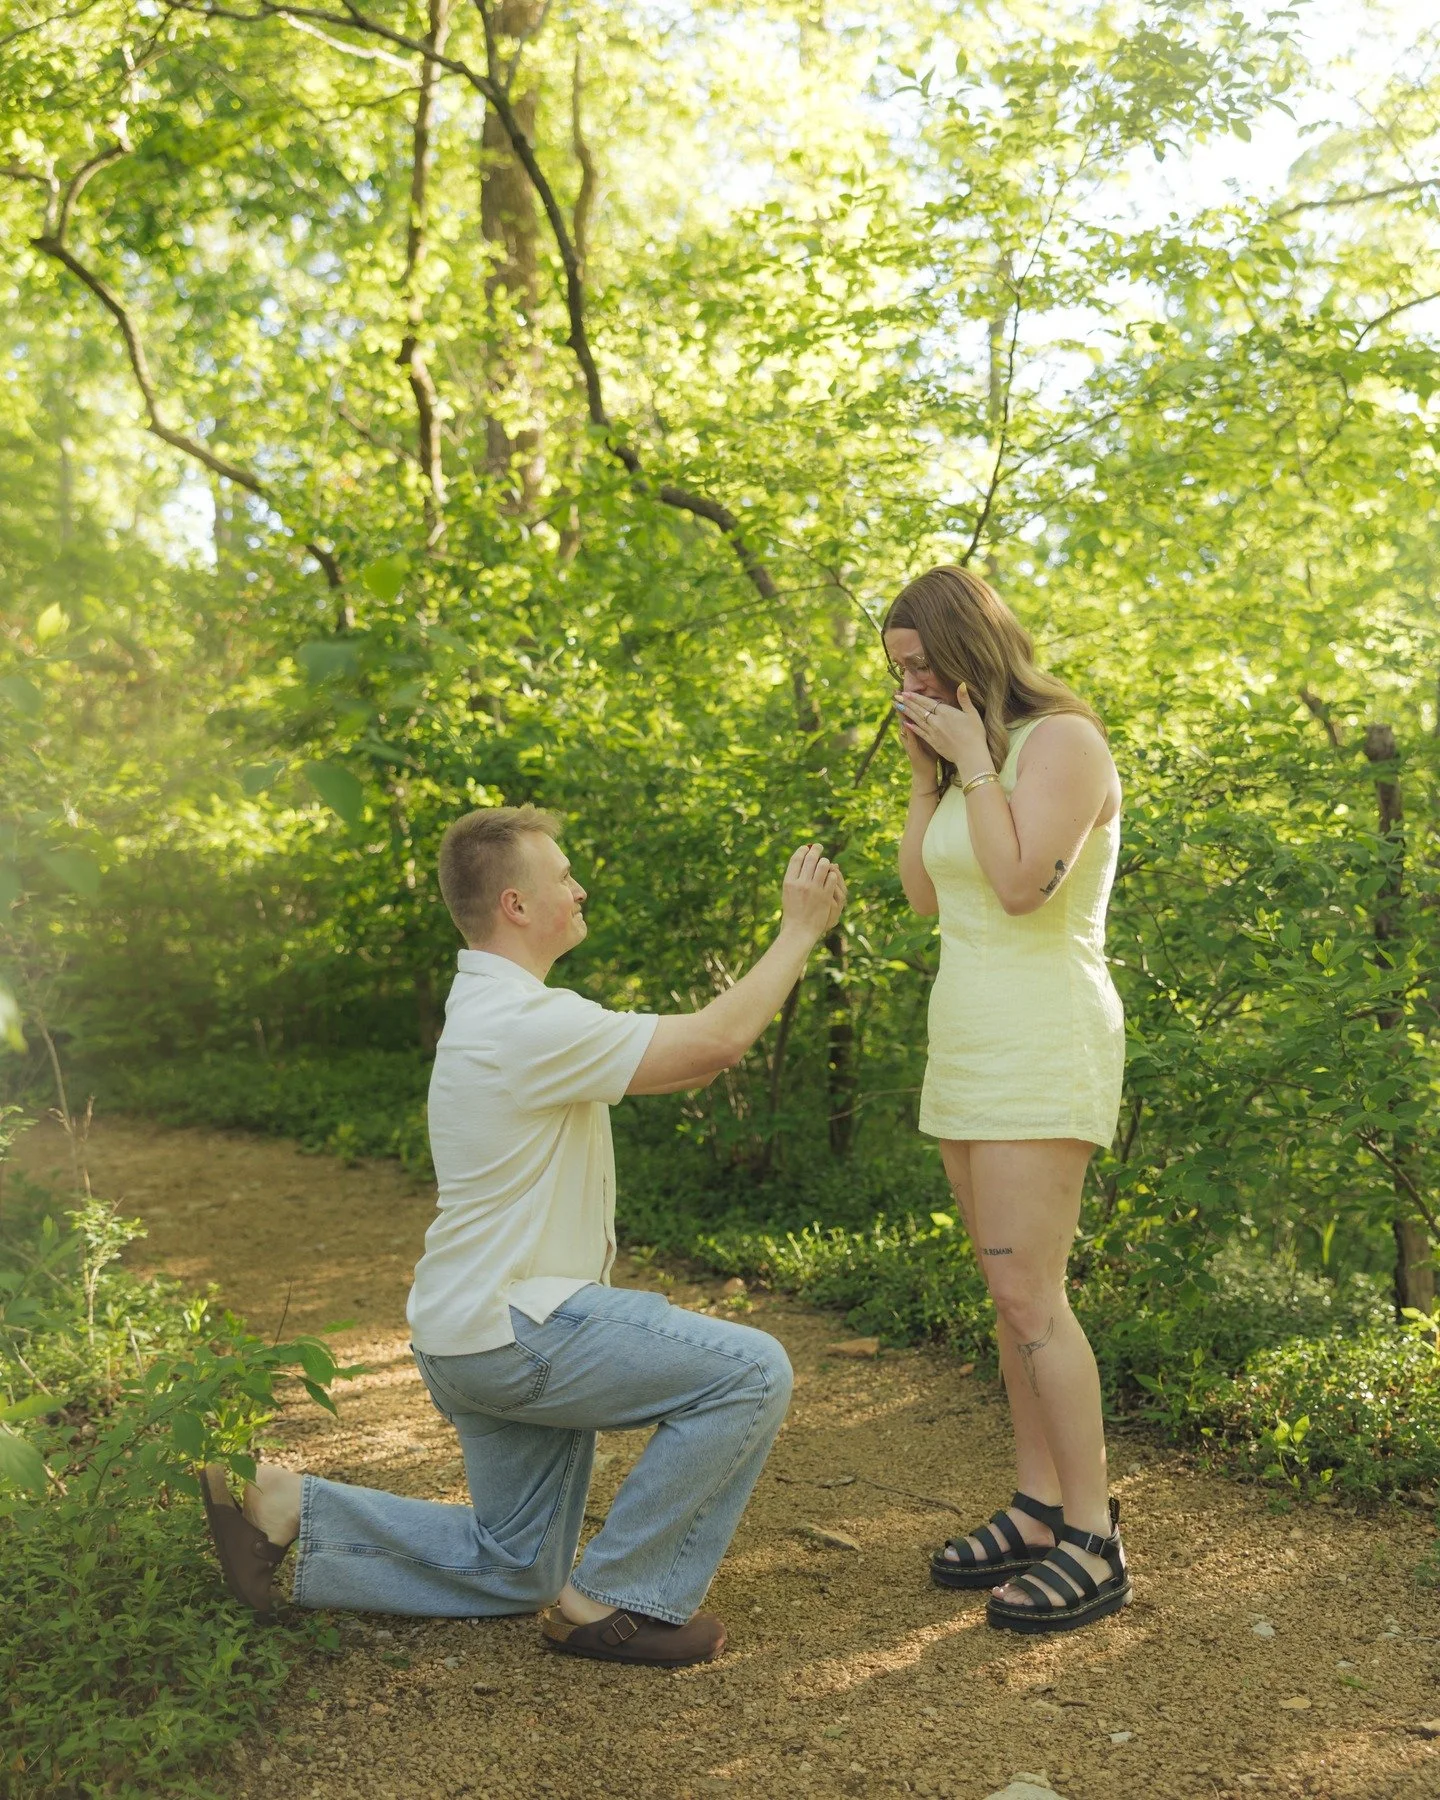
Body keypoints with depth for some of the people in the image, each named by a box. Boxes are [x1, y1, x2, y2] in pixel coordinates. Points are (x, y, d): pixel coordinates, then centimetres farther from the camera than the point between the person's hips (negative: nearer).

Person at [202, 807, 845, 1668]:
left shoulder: (495, 1008, 12)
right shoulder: (527, 1022, -23)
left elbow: (680, 1055, 13)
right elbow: (714, 1045, -22)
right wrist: (800, 930, -11)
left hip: (485, 1330, 10)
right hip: (513, 1330, -10)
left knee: (511, 1573, 22)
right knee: (750, 1373, -12)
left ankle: (287, 1510, 17)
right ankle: (616, 1601, -2)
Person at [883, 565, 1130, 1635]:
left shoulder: (1061, 739, -10)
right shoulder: (974, 757, 16)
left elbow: (1021, 883, -22)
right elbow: (925, 897, 13)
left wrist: (973, 762, -15)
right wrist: (926, 775, 6)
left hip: (1044, 1046, -9)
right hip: (968, 1046, 9)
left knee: (1028, 1295, -10)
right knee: (1012, 1293, 10)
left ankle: (1095, 1543, 0)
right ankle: (1038, 1511, 18)